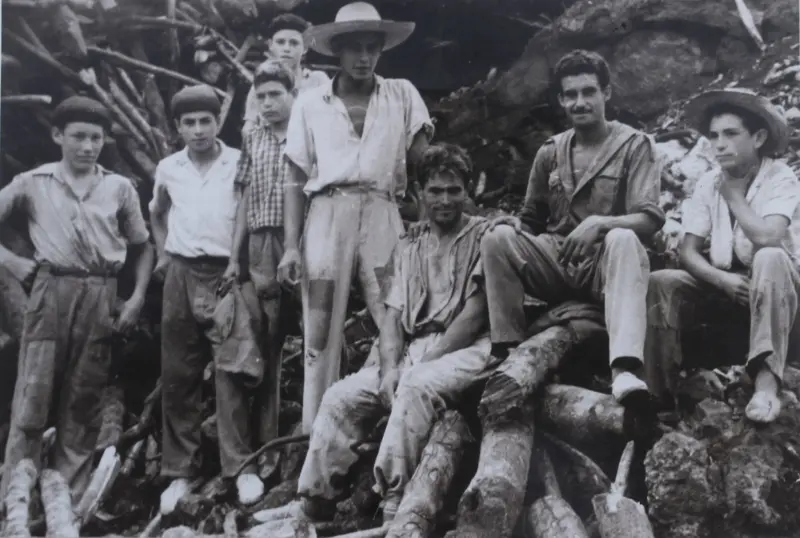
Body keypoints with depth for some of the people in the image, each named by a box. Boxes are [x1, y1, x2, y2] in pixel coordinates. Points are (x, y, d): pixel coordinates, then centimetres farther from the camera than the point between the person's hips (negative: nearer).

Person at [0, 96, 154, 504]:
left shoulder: (120, 188, 10)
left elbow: (142, 247, 15)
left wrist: (137, 297, 4)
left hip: (100, 298, 2)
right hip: (51, 293, -1)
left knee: (84, 402, 4)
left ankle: (69, 499, 11)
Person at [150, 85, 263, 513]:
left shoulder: (240, 164, -2)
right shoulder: (167, 169, 8)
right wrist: (162, 254, 15)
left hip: (227, 273, -3)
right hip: (182, 274, 3)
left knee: (230, 370, -6)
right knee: (177, 374, 4)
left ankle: (241, 467, -2)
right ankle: (180, 472, 11)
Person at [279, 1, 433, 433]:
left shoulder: (403, 94, 12)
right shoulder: (310, 102, 11)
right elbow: (296, 178, 10)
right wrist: (291, 245, 0)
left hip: (382, 216, 0)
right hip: (328, 216, 0)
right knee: (320, 331, 1)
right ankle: (316, 430, 7)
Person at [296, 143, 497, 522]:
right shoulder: (408, 250, 20)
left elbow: (474, 313, -7)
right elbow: (393, 316, 11)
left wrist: (424, 362, -14)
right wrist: (390, 367, -9)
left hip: (465, 348, -6)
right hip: (413, 351, 6)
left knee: (416, 386, -36)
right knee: (341, 396, -13)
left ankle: (395, 511, -35)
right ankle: (312, 504, -10)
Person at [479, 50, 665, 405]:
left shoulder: (634, 145, -1)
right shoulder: (550, 153, 11)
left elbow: (650, 219, -11)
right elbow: (533, 219, 17)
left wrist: (599, 223, -30)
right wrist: (513, 225, -8)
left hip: (606, 263, -3)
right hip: (556, 264, 3)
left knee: (623, 240, -37)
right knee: (499, 238, -21)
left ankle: (625, 369, -53)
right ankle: (508, 352, -21)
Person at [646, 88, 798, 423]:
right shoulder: (707, 184, 0)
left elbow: (767, 238, -31)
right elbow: (688, 252, -4)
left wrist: (733, 195, -17)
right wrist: (722, 280, -23)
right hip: (724, 283, 4)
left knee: (769, 258, -37)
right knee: (660, 282, -20)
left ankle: (766, 381, -43)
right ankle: (658, 392, -23)